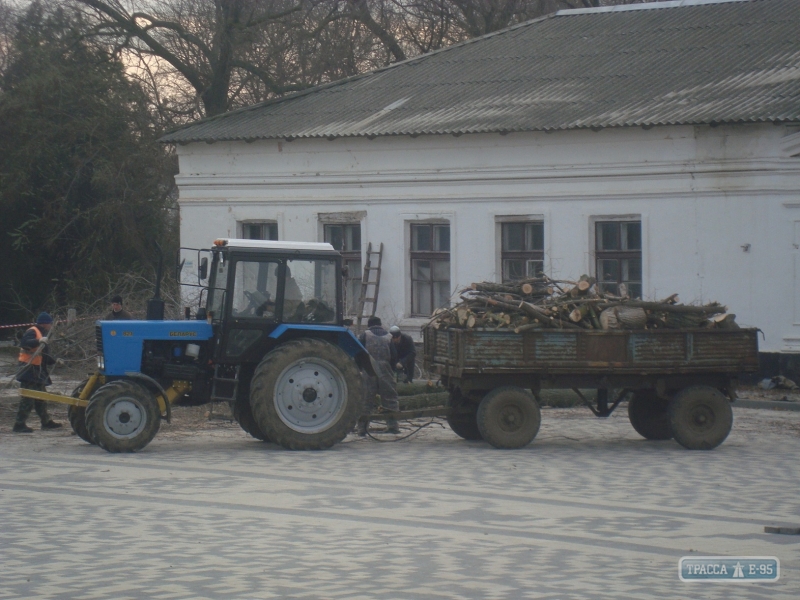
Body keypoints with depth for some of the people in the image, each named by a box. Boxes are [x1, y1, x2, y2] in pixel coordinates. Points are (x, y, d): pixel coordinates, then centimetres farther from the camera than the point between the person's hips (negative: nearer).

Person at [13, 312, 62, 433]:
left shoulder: (41, 334, 21)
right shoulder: (32, 332, -11)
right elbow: (24, 343, -31)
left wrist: (54, 361, 18)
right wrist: (38, 341, -41)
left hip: (36, 371, 10)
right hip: (28, 369, -10)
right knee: (28, 398, -12)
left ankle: (46, 422, 27)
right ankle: (19, 424, -11)